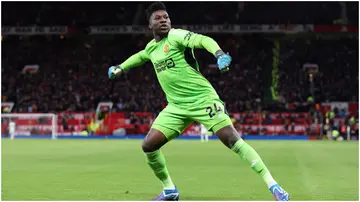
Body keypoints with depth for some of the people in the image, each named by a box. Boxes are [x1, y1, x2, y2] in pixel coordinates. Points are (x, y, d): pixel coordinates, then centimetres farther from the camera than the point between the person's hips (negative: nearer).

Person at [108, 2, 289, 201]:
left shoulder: (175, 36, -10)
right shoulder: (151, 46, 12)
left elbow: (203, 40, -28)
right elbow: (140, 56, 38)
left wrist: (220, 54, -46)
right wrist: (120, 67, 34)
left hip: (202, 99, -7)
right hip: (176, 106, 7)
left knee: (232, 140, -17)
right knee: (148, 145, -3)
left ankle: (272, 185, -13)